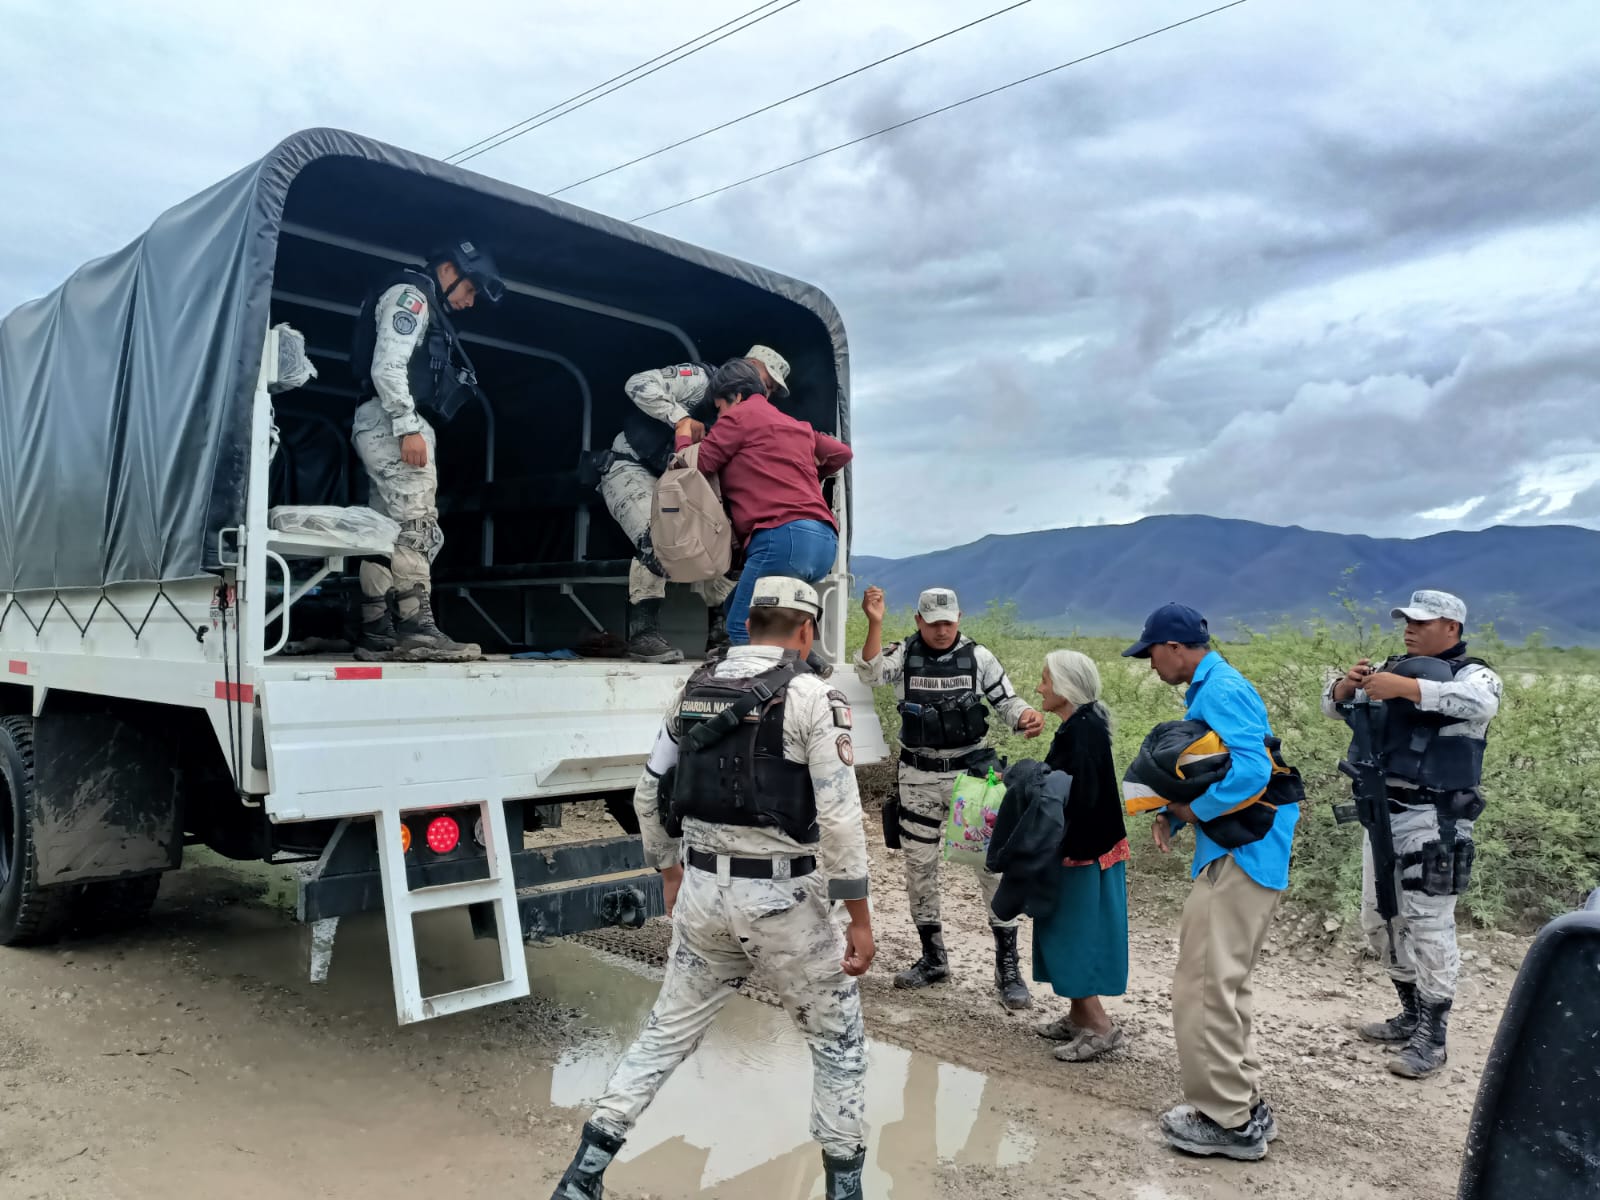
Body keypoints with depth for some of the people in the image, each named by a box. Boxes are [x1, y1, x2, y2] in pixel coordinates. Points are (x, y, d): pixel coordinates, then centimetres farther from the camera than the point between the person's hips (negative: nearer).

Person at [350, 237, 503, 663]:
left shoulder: (428, 310, 29)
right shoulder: (409, 294, -1)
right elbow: (386, 366, -15)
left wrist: (411, 428, 11)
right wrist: (409, 428, -22)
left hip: (388, 428, 10)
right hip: (391, 423, -10)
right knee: (417, 524, -17)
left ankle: (376, 633, 5)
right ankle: (417, 627, -22)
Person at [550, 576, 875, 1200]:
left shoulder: (694, 690, 5)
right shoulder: (814, 697, -13)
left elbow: (648, 795, 11)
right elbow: (840, 820, -17)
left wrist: (670, 875, 24)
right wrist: (860, 921, -9)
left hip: (704, 892, 5)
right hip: (784, 900, -5)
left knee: (668, 1029, 20)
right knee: (838, 1033, 17)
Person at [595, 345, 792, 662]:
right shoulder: (701, 379, -12)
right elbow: (639, 384, -22)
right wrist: (681, 418, -30)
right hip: (630, 469, -9)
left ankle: (721, 632, 7)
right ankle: (643, 633, -24)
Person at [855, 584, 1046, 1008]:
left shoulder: (977, 656, -3)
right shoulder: (903, 654, -5)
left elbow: (1006, 701, 3)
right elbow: (870, 675, -24)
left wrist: (1028, 716, -19)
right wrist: (875, 623, -36)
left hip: (972, 770, -1)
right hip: (919, 776, 1)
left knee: (994, 862, -3)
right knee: (919, 865, 11)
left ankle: (1007, 966, 9)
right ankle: (932, 957, 29)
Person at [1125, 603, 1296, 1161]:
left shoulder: (1221, 691, -16)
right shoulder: (1209, 689, 16)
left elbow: (1251, 771, -28)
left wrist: (1193, 810, -15)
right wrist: (1172, 814, 6)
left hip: (1240, 857, -11)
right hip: (1236, 854, 11)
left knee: (1204, 988, -4)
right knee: (1224, 984, 18)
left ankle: (1228, 1120, 7)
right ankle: (1244, 1104, 28)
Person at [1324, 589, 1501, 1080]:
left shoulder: (1471, 673, -6)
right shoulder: (1395, 668, 12)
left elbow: (1481, 703, -30)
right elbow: (1333, 706, 13)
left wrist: (1403, 688, -34)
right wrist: (1347, 684, -10)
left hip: (1433, 820, -7)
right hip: (1383, 813, 7)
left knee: (1429, 925, -5)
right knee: (1380, 921, 15)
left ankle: (1432, 1038, 5)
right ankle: (1413, 1016, 30)